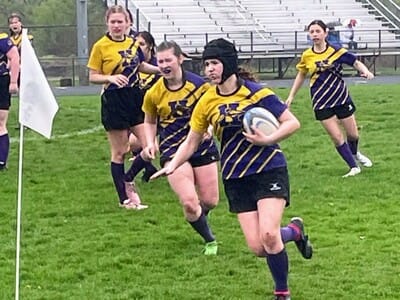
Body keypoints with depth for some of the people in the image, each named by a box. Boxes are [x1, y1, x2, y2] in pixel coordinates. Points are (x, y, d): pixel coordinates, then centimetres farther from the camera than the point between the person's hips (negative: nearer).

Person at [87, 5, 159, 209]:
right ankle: (124, 199, 14)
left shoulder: (133, 43, 6)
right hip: (114, 102, -5)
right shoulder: (100, 46, -8)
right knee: (119, 152, 4)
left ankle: (128, 179, 21)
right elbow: (92, 77, -6)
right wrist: (111, 78, -22)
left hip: (135, 98, 5)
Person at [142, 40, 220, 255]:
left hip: (202, 148, 1)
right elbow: (149, 121, 13)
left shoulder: (199, 84, -8)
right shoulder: (153, 94, -5)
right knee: (189, 202, -17)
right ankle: (210, 240, 8)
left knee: (210, 201, 6)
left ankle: (197, 219, 43)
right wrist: (150, 143, -3)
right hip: (173, 152, -1)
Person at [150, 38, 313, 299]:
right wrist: (172, 166, -2)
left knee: (268, 235, -21)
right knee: (258, 247, -7)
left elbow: (292, 123, -7)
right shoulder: (206, 103, 2)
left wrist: (266, 140, -22)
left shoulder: (255, 92, -9)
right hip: (236, 178, 4)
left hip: (269, 170, -4)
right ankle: (294, 230, 27)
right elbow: (192, 141, 12)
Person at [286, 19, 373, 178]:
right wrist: (291, 96, 13)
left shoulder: (336, 51, -9)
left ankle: (355, 154, 44)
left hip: (341, 98, 0)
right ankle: (354, 167, 8)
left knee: (353, 134, 11)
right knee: (337, 137, -7)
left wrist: (365, 71, -24)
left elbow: (356, 63, -3)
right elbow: (301, 75, 13)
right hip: (322, 103, 0)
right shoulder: (306, 56, -3)